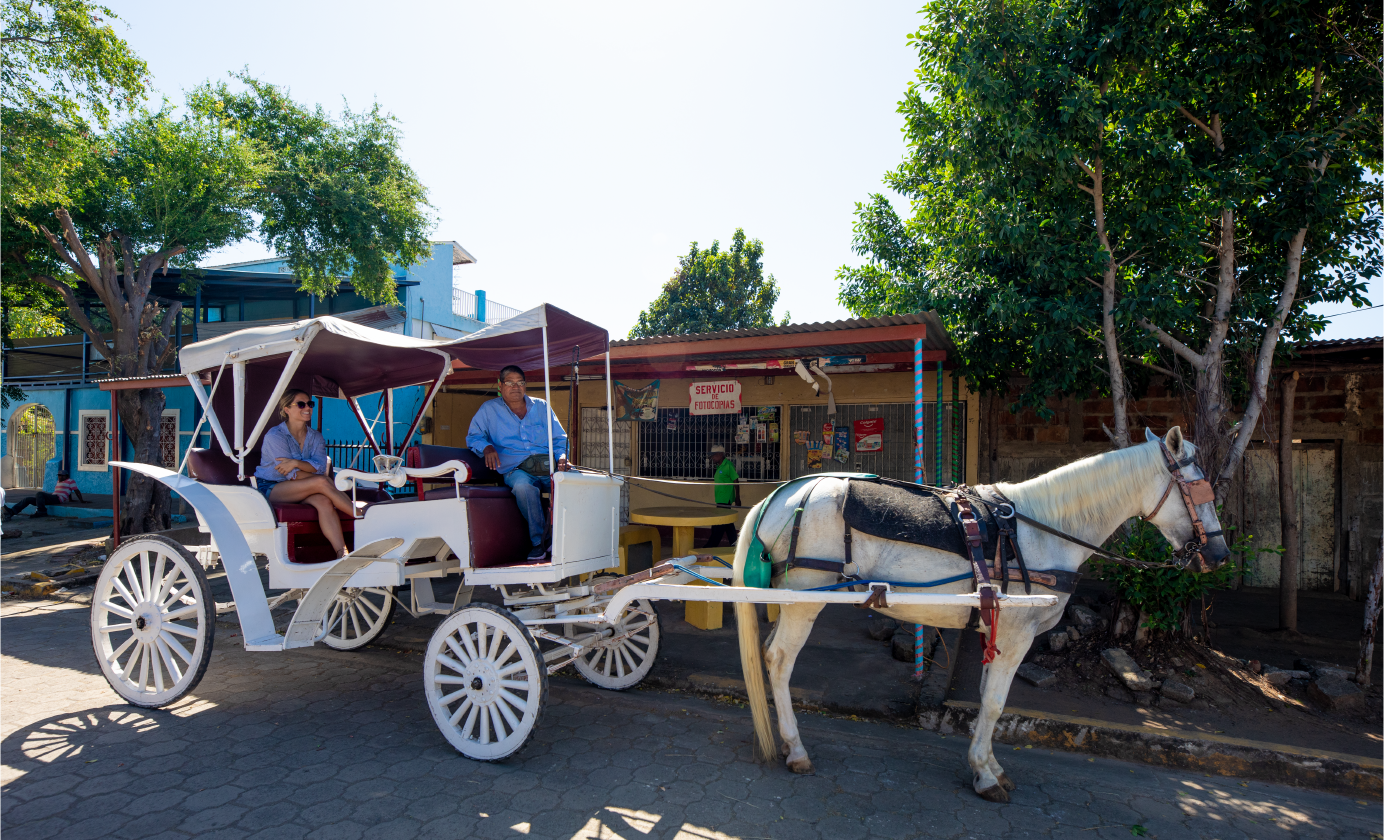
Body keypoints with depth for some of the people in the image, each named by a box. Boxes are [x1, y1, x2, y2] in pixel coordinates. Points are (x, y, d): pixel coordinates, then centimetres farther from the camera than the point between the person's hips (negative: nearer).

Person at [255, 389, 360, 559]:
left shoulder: (315, 436, 9)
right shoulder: (275, 436, -9)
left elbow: (321, 466, -8)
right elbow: (292, 474, -16)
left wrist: (296, 463, -26)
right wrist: (328, 482, -19)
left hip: (298, 491, 5)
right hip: (270, 489, -4)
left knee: (323, 501, -31)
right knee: (321, 482, -30)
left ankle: (342, 553, -43)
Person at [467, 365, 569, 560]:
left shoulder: (542, 406, 22)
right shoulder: (489, 409, 17)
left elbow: (560, 439, 21)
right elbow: (473, 436, 17)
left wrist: (562, 456, -1)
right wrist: (486, 447, -6)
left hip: (548, 466, 2)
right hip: (516, 469, -2)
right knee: (523, 486, -40)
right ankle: (538, 541, -26)